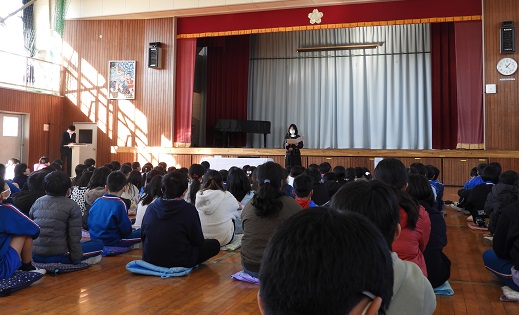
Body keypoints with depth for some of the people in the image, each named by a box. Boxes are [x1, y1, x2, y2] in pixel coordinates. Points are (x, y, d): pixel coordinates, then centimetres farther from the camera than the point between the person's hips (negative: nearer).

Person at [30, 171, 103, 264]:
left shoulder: (37, 202, 10)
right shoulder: (72, 206, -6)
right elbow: (74, 237, -9)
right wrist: (76, 260, -1)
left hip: (34, 256, 6)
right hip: (57, 256, -6)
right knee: (98, 244, 5)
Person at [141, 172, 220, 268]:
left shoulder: (151, 208, -6)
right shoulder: (189, 210, -19)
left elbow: (143, 236, 6)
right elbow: (198, 241, -10)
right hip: (178, 262, -6)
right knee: (214, 244, 8)